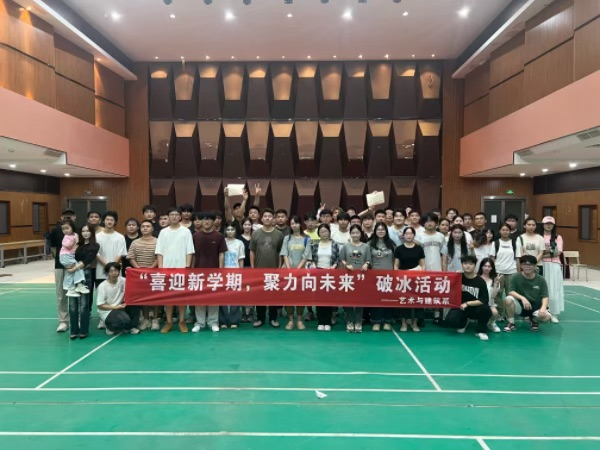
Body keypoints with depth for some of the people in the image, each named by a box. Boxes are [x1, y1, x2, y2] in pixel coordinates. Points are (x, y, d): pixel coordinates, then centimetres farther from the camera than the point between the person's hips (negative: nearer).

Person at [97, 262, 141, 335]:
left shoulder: (122, 280, -3)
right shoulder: (102, 286, -15)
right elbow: (100, 305, -13)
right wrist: (116, 307, -19)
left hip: (119, 308, 6)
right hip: (107, 312, -6)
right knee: (125, 320, -33)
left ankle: (131, 326, -3)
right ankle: (111, 327, 3)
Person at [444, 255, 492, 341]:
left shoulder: (480, 281, -10)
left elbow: (484, 300, -17)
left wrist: (467, 303, -23)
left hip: (475, 308, -1)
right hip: (460, 307, 1)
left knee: (485, 309, -35)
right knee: (450, 321, -27)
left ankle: (481, 331, -5)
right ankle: (463, 322, 13)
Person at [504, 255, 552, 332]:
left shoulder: (541, 280, -4)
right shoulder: (516, 277, -7)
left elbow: (545, 296, -8)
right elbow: (511, 292, -15)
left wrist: (543, 307, -28)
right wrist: (522, 298, -32)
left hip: (536, 306, 1)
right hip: (520, 305, -1)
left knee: (546, 317, -30)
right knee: (508, 299, -32)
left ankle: (533, 320, 11)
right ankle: (511, 323, -6)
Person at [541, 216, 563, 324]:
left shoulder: (558, 237, 8)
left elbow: (558, 253, -3)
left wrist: (544, 253, -12)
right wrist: (550, 251, -11)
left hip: (554, 266, 0)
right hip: (541, 266, 0)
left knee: (553, 289, 0)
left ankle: (554, 313, 4)